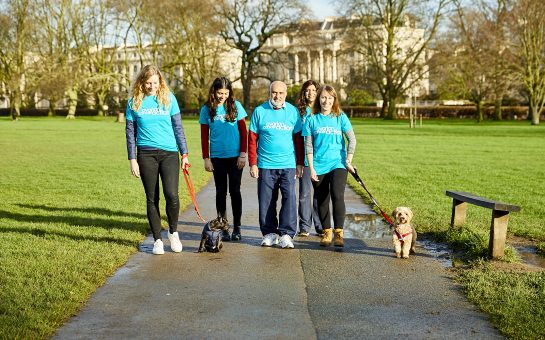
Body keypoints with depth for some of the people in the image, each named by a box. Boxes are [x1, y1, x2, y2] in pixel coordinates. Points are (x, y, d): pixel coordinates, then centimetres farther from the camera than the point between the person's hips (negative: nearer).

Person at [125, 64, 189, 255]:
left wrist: (184, 154, 4)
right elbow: (130, 132, 7)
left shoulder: (169, 98, 4)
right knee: (151, 198, 5)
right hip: (146, 154, 1)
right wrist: (132, 160, 2)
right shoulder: (134, 102, 4)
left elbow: (178, 127, 7)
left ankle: (173, 232, 13)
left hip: (169, 153, 0)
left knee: (171, 195, -13)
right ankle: (157, 240, 17)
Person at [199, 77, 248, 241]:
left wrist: (243, 154, -5)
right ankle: (223, 228, 13)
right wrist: (206, 158, 0)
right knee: (221, 192, 7)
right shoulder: (207, 109, 2)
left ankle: (237, 228, 10)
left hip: (235, 156, -1)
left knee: (235, 191, 2)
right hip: (217, 157, 1)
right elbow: (204, 136, 5)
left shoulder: (236, 106, -1)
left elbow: (244, 132, 1)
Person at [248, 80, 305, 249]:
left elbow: (298, 139, 8)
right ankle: (269, 233, 16)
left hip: (288, 165, 0)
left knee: (289, 198, -7)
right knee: (266, 200, 4)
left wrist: (300, 163, 6)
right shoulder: (259, 111, 1)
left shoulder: (293, 112, 4)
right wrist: (253, 164, -1)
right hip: (265, 165, 0)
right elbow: (252, 139, 3)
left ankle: (286, 234, -1)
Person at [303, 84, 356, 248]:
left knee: (337, 196, -18)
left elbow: (352, 139, 2)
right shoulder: (312, 119, 4)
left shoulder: (340, 117, 3)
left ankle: (339, 232, -9)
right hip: (318, 166, 2)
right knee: (322, 201, 7)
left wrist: (348, 161, -3)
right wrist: (311, 168, -2)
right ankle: (326, 232, 21)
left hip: (338, 164, -1)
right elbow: (308, 145, 3)